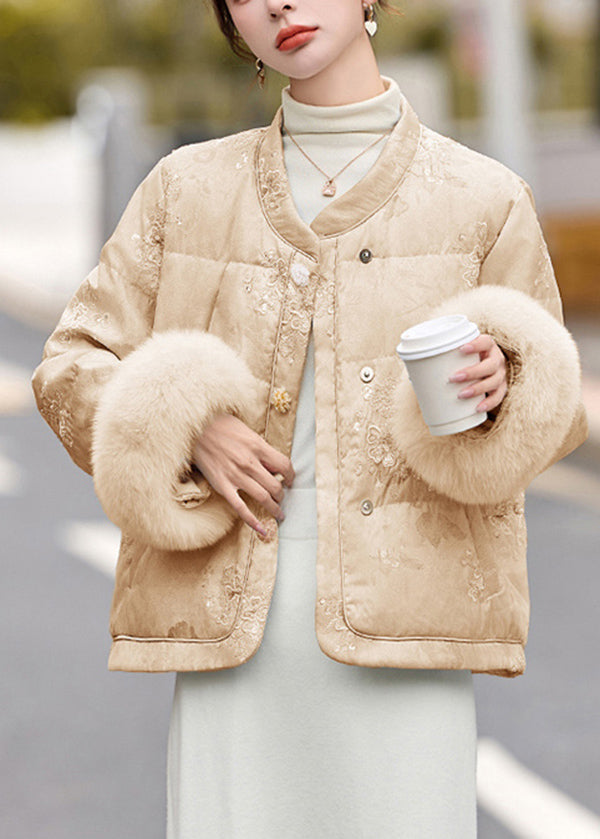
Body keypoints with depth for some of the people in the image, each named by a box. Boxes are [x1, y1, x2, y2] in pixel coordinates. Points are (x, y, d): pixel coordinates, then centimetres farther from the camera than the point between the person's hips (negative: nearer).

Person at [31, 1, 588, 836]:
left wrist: (498, 386, -11)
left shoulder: (485, 200, 7)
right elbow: (71, 367, 14)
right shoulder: (188, 188, 11)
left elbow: (551, 416, 13)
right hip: (229, 622, 1)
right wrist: (181, 426, -5)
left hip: (403, 608, -1)